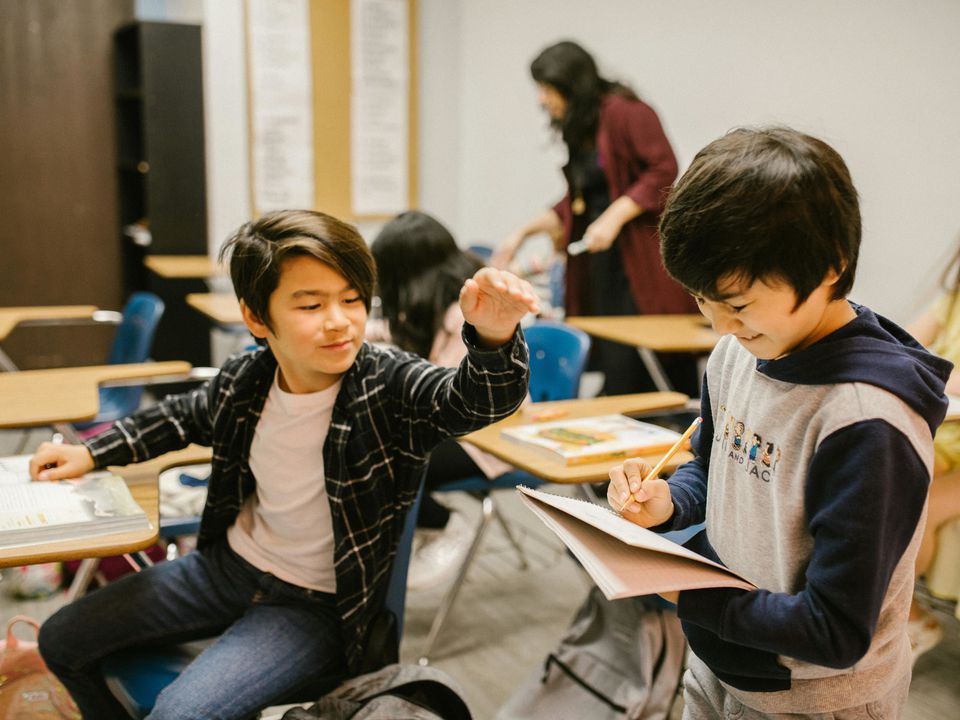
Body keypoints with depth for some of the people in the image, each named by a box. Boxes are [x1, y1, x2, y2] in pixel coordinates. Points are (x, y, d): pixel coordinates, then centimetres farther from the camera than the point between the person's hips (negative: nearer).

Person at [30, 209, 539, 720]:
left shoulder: (388, 386, -24)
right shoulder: (244, 378, -9)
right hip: (229, 564, 6)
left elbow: (476, 399, -44)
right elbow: (185, 416, 14)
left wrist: (493, 338, -65)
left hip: (316, 604, -5)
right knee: (62, 640, 13)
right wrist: (92, 453, 12)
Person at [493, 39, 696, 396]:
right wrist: (523, 233, 18)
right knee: (616, 369, 4)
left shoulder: (624, 111, -7)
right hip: (604, 258, 7)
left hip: (643, 256, -7)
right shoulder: (578, 130, 17)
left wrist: (614, 217, -18)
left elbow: (664, 172, -14)